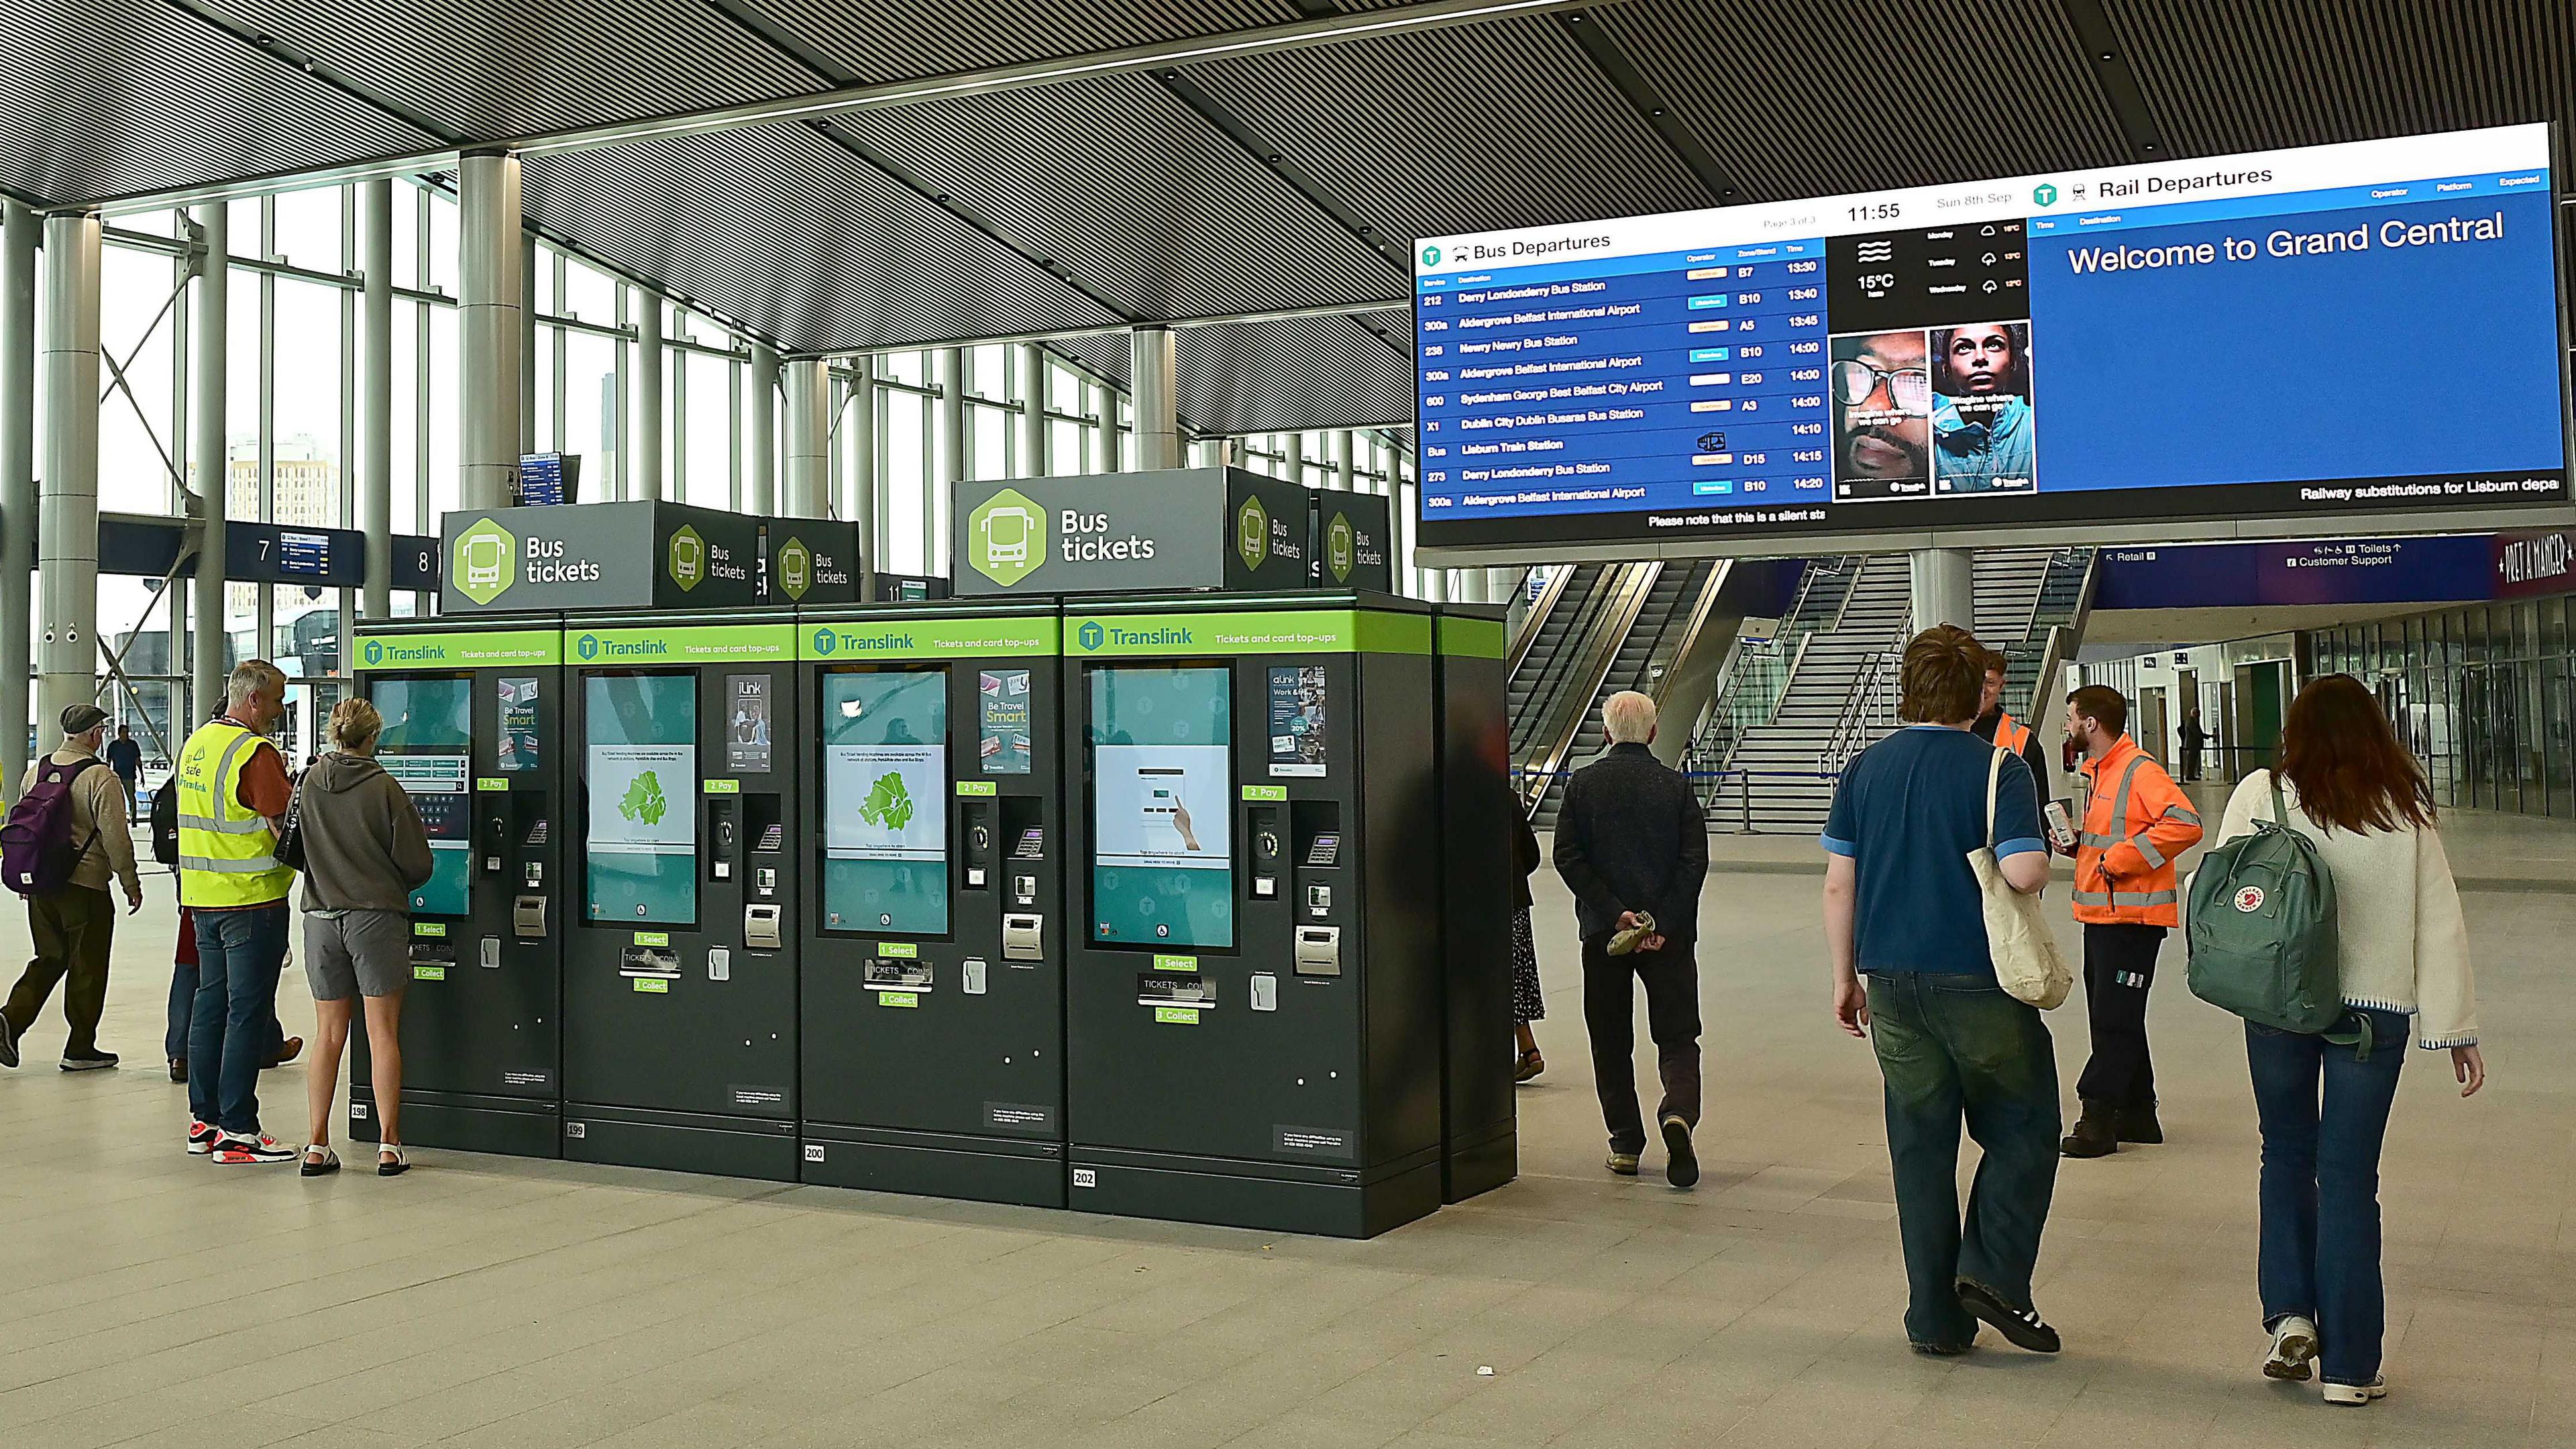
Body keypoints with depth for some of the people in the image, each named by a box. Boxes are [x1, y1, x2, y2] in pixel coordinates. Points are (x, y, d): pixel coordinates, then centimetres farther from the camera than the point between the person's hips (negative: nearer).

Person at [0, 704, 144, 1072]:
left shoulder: (35, 771, 7)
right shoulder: (101, 779, -14)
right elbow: (115, 837, -15)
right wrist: (131, 883, -5)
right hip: (86, 885, -6)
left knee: (50, 958, 18)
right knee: (87, 966, 5)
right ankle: (80, 1049, 12)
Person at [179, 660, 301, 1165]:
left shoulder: (196, 744, 13)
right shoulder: (255, 752, -16)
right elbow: (286, 823, -17)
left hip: (203, 896, 9)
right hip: (252, 898, -9)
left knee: (211, 1004, 14)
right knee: (247, 1013, -5)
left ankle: (204, 1121, 21)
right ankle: (237, 1131, -3)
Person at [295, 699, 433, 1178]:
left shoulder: (306, 784, 1)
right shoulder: (384, 789, -9)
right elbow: (418, 864, -6)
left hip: (321, 917, 3)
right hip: (377, 917, -3)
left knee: (329, 1033, 11)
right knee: (383, 1033, 2)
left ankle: (318, 1146, 11)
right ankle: (389, 1146, 2)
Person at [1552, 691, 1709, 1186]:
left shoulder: (1583, 784, 0)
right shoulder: (1675, 786, 0)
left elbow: (1568, 857, -8)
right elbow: (1695, 860, -8)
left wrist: (1614, 913, -10)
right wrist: (1663, 923, -10)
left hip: (1603, 932, 0)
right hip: (1668, 933, 0)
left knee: (1611, 1042, 11)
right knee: (1677, 1037, 4)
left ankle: (1625, 1145, 14)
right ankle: (1678, 1113, -22)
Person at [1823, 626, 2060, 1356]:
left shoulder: (1864, 769, 5)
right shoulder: (1998, 768, -9)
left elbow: (1838, 884, 5)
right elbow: (2025, 873, -20)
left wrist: (1845, 978, 13)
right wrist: (2045, 852, 4)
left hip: (1892, 985, 4)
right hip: (1979, 981, -4)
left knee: (1919, 1147, 10)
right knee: (2021, 1130, 13)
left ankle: (1935, 1317, 14)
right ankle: (1993, 1273, -1)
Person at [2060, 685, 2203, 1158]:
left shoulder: (2140, 771, -15)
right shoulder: (2097, 771, 16)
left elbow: (2185, 824, -27)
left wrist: (2120, 858, -24)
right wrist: (2079, 842, 8)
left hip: (2133, 916, -10)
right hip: (2100, 914, 10)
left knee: (2114, 1020, -6)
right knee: (2110, 1017, 13)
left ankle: (2099, 1119, -3)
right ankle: (2137, 1115, 22)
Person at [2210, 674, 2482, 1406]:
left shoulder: (2259, 795, -5)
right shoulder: (2404, 810, -1)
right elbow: (2441, 926, 1)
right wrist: (2456, 1030, 7)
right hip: (2376, 1008, 0)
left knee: (2286, 1153, 20)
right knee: (2349, 1175, 6)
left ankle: (2289, 1315, 7)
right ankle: (2348, 1364, 9)